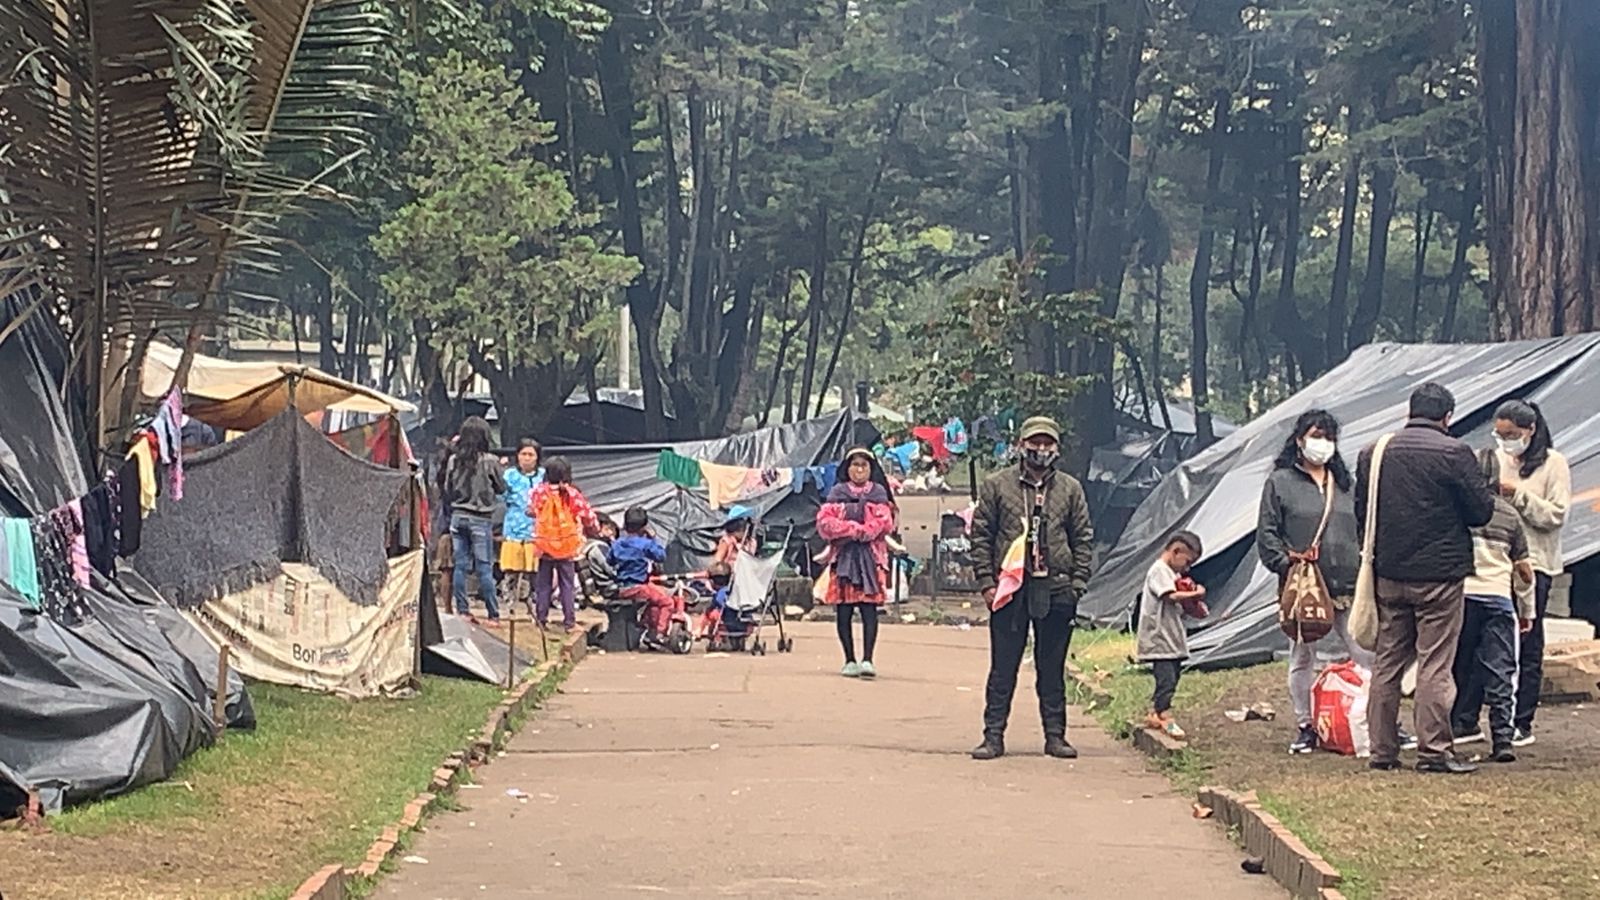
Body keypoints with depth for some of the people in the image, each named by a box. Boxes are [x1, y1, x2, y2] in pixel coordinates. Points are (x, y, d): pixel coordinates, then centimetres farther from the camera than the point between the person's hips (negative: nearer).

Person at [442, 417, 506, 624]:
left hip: (458, 517, 3)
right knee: (484, 568, 1)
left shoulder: (453, 460, -1)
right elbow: (501, 488, 1)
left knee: (460, 565, 9)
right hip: (481, 519, -3)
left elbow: (447, 490, 6)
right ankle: (493, 614, 4)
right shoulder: (489, 461, -11)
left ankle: (462, 610, 10)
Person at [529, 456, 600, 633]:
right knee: (568, 585, 8)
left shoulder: (540, 492, -9)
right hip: (568, 547, -1)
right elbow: (589, 516, -4)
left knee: (543, 584, 12)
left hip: (544, 546, 1)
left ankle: (541, 618, 12)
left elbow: (531, 510, 9)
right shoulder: (572, 494, -11)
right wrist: (593, 529, 16)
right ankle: (569, 620, 7)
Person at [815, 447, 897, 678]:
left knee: (869, 607, -11)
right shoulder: (837, 493, 12)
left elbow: (885, 523, -1)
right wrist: (853, 529, -11)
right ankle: (850, 660, 7)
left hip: (871, 556, -1)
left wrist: (862, 532, -14)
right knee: (843, 611, -1)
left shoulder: (879, 493, 12)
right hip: (843, 555, 1)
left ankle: (867, 659, -16)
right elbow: (825, 522, -1)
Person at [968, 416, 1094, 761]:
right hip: (1010, 589, -1)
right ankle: (994, 736, 4)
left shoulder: (1070, 489, 10)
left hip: (1056, 590, 2)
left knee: (1053, 668, 8)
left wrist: (1077, 582, 2)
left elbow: (1083, 539, 12)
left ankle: (1055, 735, 14)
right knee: (1003, 667, 0)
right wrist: (986, 581, -4)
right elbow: (981, 535, 4)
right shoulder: (997, 485, 4)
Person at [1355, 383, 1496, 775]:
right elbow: (1482, 510, -7)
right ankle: (1433, 750, -2)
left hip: (1388, 574, 5)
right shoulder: (1453, 453, -11)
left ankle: (1382, 749, 13)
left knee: (1387, 662, 11)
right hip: (1439, 573, -5)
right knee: (1435, 663, -1)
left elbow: (1361, 512, 13)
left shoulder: (1373, 453, 5)